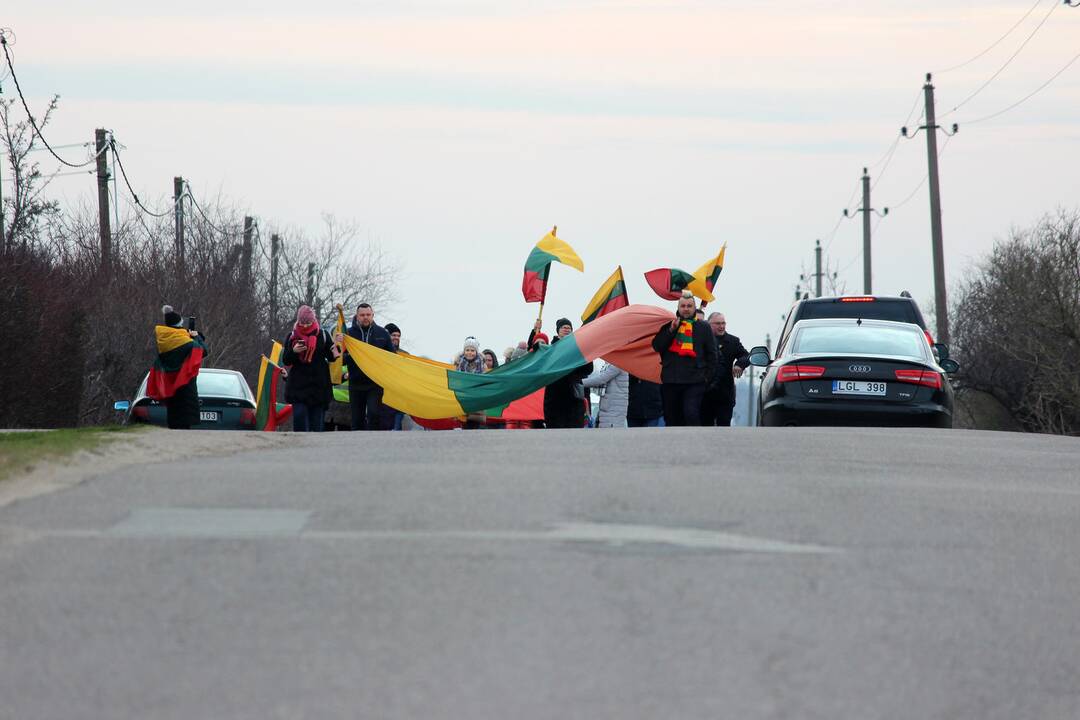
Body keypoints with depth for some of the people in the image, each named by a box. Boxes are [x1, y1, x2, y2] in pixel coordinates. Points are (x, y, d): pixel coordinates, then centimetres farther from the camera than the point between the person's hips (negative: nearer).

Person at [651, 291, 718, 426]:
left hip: (694, 381, -3)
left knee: (691, 414, -21)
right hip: (670, 381, 3)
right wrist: (671, 330, -9)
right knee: (671, 419, 8)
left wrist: (707, 376, -1)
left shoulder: (703, 327, 7)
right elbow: (656, 346, 1)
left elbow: (711, 354, 8)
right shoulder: (668, 325, 12)